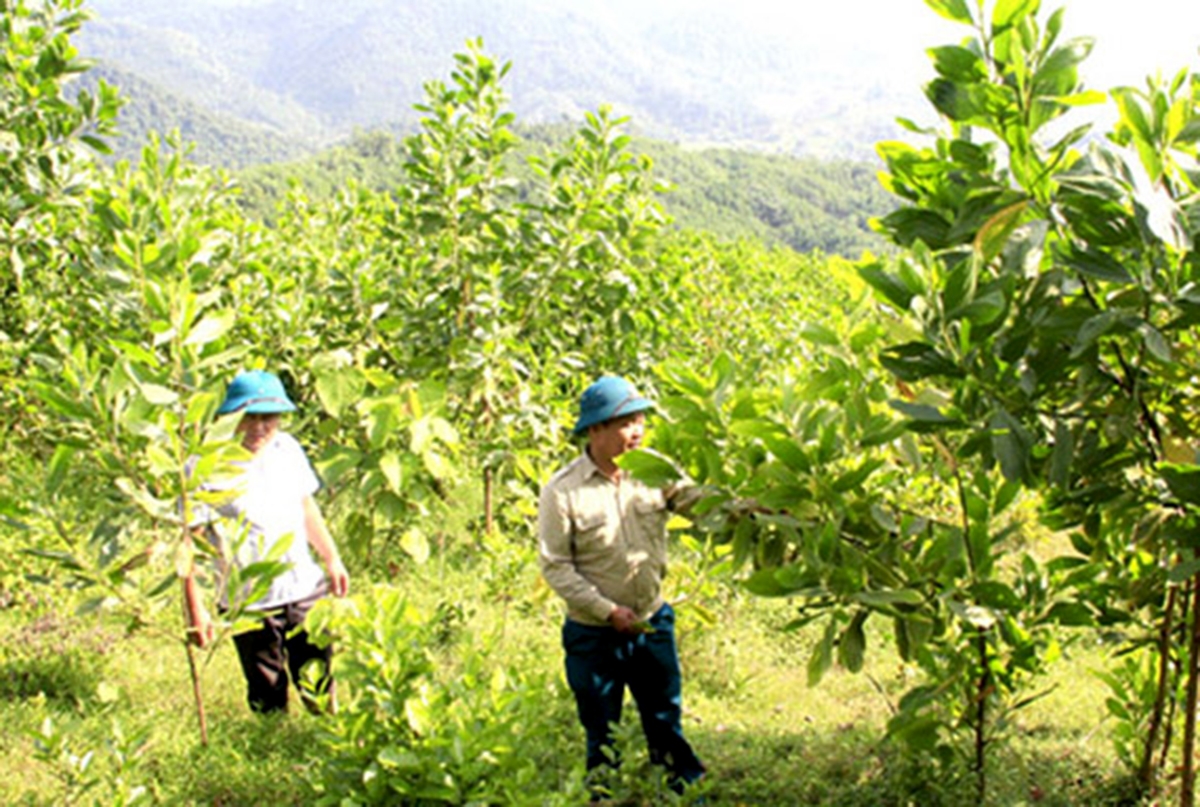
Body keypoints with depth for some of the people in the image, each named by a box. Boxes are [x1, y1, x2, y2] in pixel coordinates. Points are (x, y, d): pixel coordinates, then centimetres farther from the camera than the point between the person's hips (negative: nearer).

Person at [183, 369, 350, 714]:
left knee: (320, 687, 16)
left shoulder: (287, 447, 2)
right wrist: (195, 610, -17)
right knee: (268, 702, 9)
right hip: (250, 606, -4)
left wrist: (331, 559, 19)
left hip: (306, 591, 4)